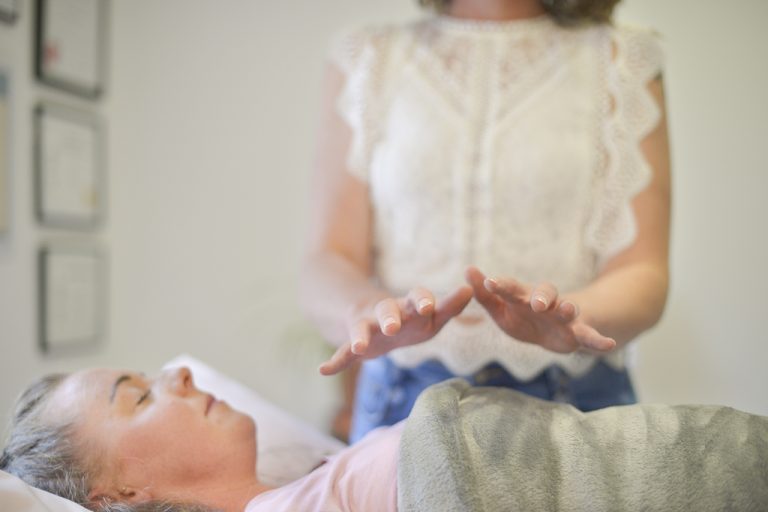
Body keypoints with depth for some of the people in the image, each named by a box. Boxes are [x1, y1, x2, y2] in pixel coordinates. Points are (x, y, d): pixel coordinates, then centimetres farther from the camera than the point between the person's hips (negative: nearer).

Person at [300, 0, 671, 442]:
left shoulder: (623, 62, 6)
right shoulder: (366, 60, 8)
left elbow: (644, 274, -3)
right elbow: (326, 264, -1)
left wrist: (570, 313, -24)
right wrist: (371, 311, -23)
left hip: (576, 405, 0)